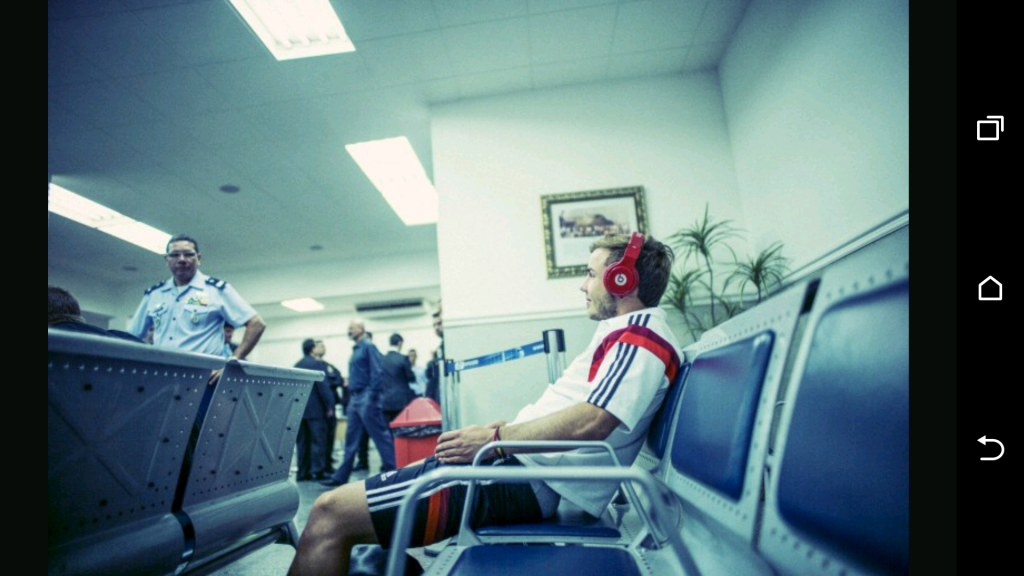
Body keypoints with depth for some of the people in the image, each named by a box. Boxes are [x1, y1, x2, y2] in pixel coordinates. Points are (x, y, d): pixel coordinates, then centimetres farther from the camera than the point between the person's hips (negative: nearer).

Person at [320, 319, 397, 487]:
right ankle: (341, 476, 18)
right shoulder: (356, 349, 17)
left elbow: (377, 373, -16)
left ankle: (393, 470, 5)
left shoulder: (369, 347, -9)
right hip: (354, 399, 9)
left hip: (366, 398, -9)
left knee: (380, 435, -3)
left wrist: (371, 398, -20)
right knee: (351, 439, 12)